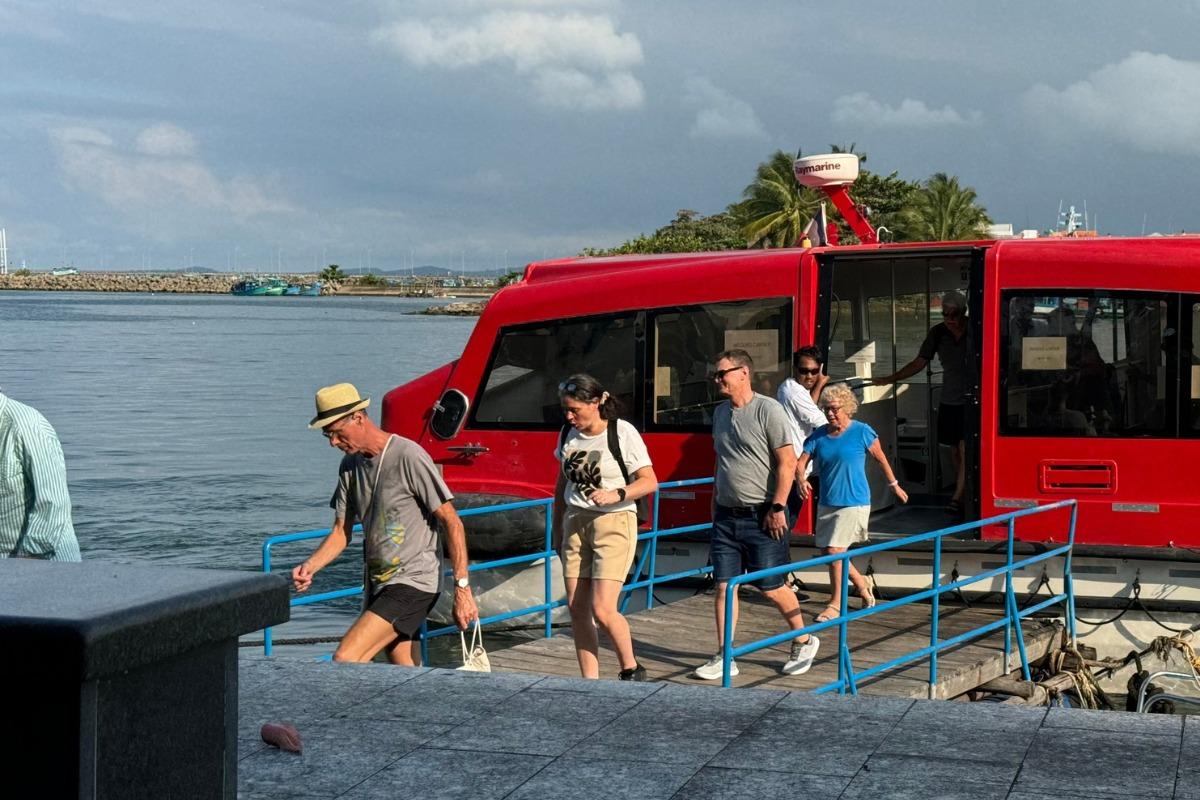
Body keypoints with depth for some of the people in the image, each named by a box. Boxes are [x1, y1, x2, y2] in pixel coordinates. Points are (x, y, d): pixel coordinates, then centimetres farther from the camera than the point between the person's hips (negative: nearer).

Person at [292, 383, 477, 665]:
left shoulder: (409, 456, -15)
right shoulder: (350, 465, 10)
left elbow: (452, 523, -14)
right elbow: (341, 532, 13)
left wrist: (462, 589, -17)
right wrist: (310, 566, -6)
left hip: (413, 582, -8)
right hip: (379, 584, 8)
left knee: (344, 660, -19)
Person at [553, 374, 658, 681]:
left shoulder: (622, 433, -10)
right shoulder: (568, 434, 7)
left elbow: (649, 482, -10)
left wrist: (616, 495, -25)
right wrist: (557, 525, 21)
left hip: (614, 523, -6)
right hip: (575, 522, 6)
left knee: (602, 609, -12)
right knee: (577, 607, 2)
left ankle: (631, 669, 11)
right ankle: (589, 681, 11)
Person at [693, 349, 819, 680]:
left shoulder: (768, 410, -10)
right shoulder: (720, 413, 12)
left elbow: (787, 461, -14)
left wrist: (777, 508, -18)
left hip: (761, 517, -7)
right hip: (726, 516, 7)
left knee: (771, 588, 1)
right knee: (724, 586, 3)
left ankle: (804, 641, 22)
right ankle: (724, 658, 9)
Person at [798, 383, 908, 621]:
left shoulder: (862, 432, -8)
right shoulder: (819, 435, 3)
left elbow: (881, 458, 4)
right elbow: (801, 462, -3)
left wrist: (894, 485, 13)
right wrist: (801, 480, -25)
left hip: (854, 502, -6)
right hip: (827, 502, 6)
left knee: (834, 551, -12)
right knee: (826, 552, 11)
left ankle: (836, 604, 2)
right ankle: (863, 586, 32)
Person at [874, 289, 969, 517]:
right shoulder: (938, 333, 4)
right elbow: (919, 363, 10)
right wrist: (891, 379, 7)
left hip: (970, 400, -5)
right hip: (949, 400, 5)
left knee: (965, 449, -13)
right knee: (955, 451, 8)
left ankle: (957, 498, -19)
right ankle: (963, 493, 19)